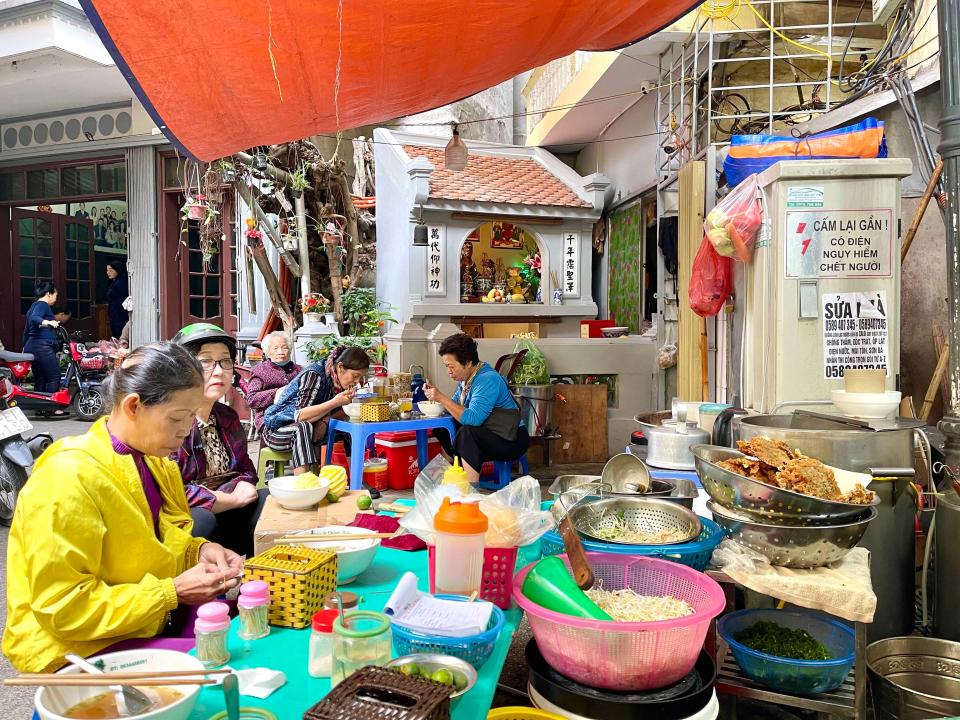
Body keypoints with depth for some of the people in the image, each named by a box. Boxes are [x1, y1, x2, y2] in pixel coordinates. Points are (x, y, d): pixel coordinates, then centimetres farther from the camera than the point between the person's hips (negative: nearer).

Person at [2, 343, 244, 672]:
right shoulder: (69, 478, -23)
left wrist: (200, 550, -5)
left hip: (154, 617, 8)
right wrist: (172, 593, -24)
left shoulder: (152, 461, 2)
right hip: (82, 647, -8)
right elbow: (61, 607, -23)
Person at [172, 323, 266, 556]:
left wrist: (244, 486, -5)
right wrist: (232, 499, -15)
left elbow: (245, 468, 21)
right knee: (203, 520, -36)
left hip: (225, 512, 8)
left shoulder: (228, 417, 12)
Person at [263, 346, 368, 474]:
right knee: (303, 427, -39)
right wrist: (334, 402, -40)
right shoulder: (314, 375, -24)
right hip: (277, 429, -7)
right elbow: (299, 416, -31)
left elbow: (343, 412, 0)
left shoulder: (340, 380, -3)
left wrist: (325, 421, -20)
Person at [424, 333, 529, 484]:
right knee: (441, 430, 7)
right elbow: (454, 406, 12)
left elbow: (472, 419, -32)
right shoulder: (467, 377, 6)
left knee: (466, 433, -33)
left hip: (512, 441, -10)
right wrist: (435, 395, -5)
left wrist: (442, 398, -28)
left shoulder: (487, 380, -23)